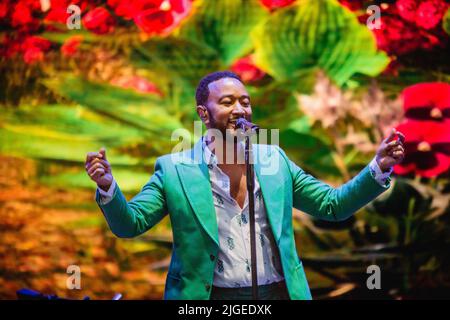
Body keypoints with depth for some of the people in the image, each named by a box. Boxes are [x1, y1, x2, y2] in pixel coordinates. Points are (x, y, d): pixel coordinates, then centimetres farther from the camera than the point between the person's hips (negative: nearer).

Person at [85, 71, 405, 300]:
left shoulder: (274, 159, 6)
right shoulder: (175, 169, -2)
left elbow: (333, 205, 9)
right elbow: (129, 223, -4)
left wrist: (379, 167, -3)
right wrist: (108, 185, -22)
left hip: (279, 292, 3)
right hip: (212, 295, -2)